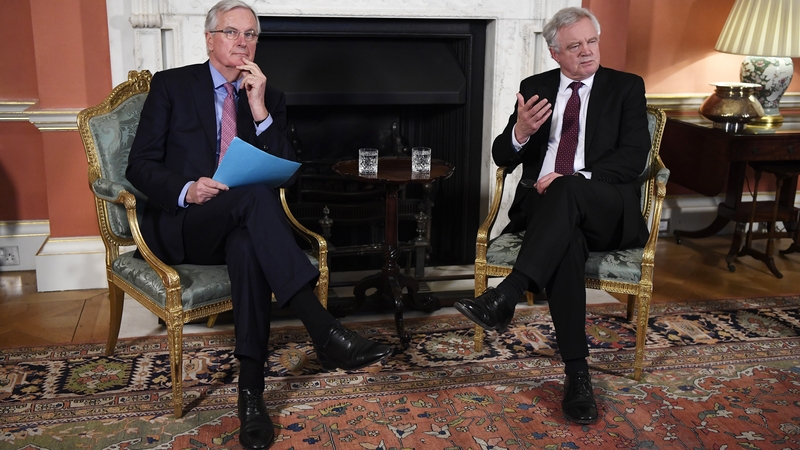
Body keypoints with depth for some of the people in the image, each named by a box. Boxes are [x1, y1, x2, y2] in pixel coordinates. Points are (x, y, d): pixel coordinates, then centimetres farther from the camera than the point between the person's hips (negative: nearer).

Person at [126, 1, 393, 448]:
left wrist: (260, 110, -9)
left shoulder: (270, 98, 13)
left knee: (249, 249, -37)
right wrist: (187, 190, -21)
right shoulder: (172, 85, 5)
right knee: (253, 193, -35)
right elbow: (141, 165, 0)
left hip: (239, 225, 3)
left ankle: (252, 394, -36)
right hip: (180, 225, -2)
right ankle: (326, 332, -44)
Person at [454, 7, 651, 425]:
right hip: (544, 205, 1)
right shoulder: (534, 88, 15)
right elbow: (502, 156, 11)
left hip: (606, 210, -1)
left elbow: (634, 157, -4)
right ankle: (577, 372, -34)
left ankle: (504, 297, -43)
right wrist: (520, 133, -13)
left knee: (566, 189, -37)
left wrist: (574, 179, -19)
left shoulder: (626, 87, 9)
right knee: (566, 239, -35)